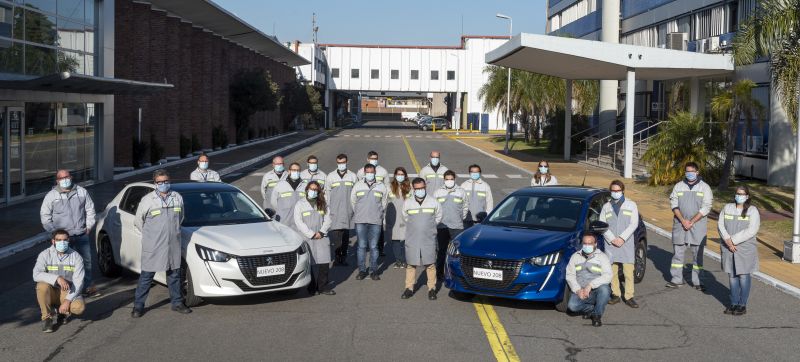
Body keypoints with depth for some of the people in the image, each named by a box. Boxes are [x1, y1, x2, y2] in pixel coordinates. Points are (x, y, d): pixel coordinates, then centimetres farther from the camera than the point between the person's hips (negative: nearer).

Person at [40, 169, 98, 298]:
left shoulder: (82, 192, 4)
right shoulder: (51, 195, -2)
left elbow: (90, 209, 11)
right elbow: (45, 215, 2)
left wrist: (89, 225, 3)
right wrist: (54, 232, -4)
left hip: (82, 235, 3)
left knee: (86, 261, 8)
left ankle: (87, 287, 20)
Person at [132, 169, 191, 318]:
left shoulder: (178, 198, 4)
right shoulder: (147, 200, -6)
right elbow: (138, 221, 3)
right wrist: (149, 235, 7)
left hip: (173, 244, 4)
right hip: (153, 246, -4)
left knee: (174, 274, 12)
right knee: (146, 275, 0)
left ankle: (177, 303, 24)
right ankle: (138, 305, 8)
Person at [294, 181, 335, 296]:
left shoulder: (323, 205, 13)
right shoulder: (300, 205, 2)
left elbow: (327, 219, 9)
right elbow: (299, 222, -5)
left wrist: (321, 232, -6)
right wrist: (311, 234, -11)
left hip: (321, 238, 3)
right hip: (306, 239, -3)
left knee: (324, 263, -3)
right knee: (310, 264, -5)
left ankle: (323, 287, 6)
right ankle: (312, 288, 4)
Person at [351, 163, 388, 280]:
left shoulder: (381, 186, 6)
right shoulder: (358, 185, 6)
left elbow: (384, 203, 14)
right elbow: (353, 201, 14)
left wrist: (378, 214, 11)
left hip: (376, 221, 0)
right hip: (360, 221, 0)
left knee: (374, 246, 3)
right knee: (361, 246, 2)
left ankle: (374, 271, 10)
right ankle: (362, 270, 9)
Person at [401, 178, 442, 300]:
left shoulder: (433, 202, 1)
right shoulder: (407, 203, 2)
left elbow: (438, 217, 14)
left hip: (429, 239, -1)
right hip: (412, 239, 1)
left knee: (430, 264, 1)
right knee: (411, 264, 5)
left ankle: (432, 288, 10)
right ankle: (409, 288, 14)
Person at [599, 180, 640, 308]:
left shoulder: (631, 205, 9)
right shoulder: (606, 207, 13)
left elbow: (634, 224, 0)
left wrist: (622, 238, -10)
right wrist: (612, 239, -8)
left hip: (627, 243, -2)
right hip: (610, 244, 2)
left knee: (628, 272, -6)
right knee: (612, 271, 2)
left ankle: (629, 297, -2)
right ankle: (615, 295, 11)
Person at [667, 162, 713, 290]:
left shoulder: (704, 187, 0)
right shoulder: (678, 186, 6)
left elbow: (705, 208, -6)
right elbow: (674, 205, 1)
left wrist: (691, 222, -13)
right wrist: (683, 220, -12)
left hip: (698, 225, -2)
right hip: (680, 223, 2)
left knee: (698, 253, 3)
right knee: (678, 252, 5)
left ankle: (697, 281, 9)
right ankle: (677, 279, 12)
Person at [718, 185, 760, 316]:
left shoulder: (752, 211, -4)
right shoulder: (727, 208, 8)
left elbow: (752, 230, -13)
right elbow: (720, 224, 2)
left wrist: (734, 240, -16)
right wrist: (728, 241, -12)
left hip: (745, 249, -3)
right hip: (729, 248, 4)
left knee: (743, 276, 0)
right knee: (732, 276, 8)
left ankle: (742, 305, 7)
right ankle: (734, 303, 16)